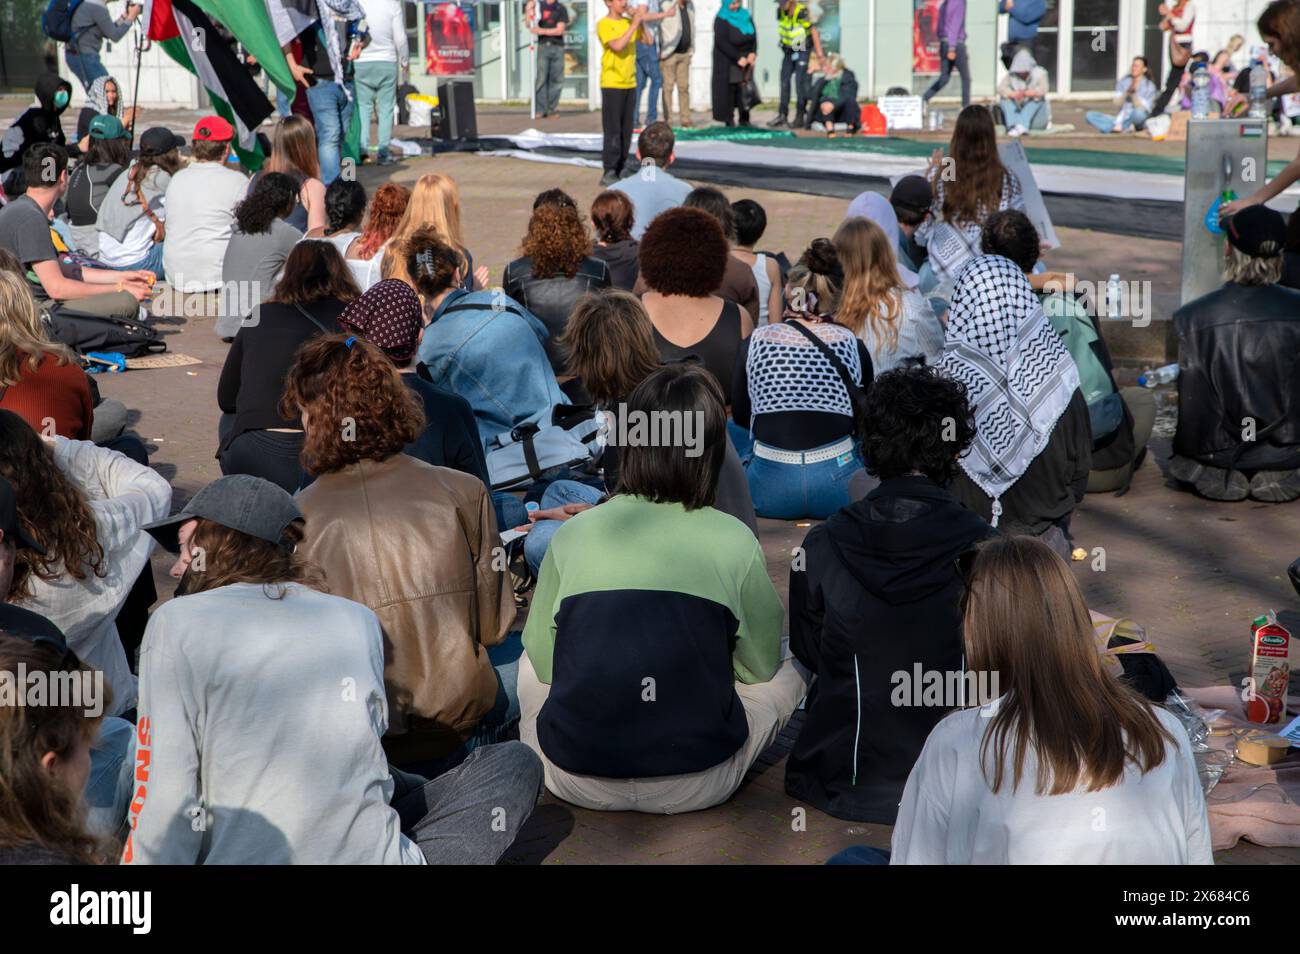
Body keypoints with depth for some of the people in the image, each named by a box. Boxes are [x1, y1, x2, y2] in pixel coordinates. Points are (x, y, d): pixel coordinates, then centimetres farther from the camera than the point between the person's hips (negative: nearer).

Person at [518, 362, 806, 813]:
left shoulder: (572, 534, -3)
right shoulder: (735, 542, -7)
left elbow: (543, 660, 6)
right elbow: (759, 666, 6)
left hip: (576, 781, 1)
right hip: (694, 787, -1)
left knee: (531, 662, 31)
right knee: (788, 664, 22)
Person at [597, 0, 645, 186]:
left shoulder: (629, 22, 11)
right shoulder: (604, 24, -7)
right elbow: (617, 46, -20)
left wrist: (641, 21, -2)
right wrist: (635, 24, -17)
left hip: (630, 83, 6)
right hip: (612, 84, -6)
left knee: (626, 131, 7)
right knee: (612, 132, -8)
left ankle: (619, 171, 14)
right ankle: (609, 174, -7)